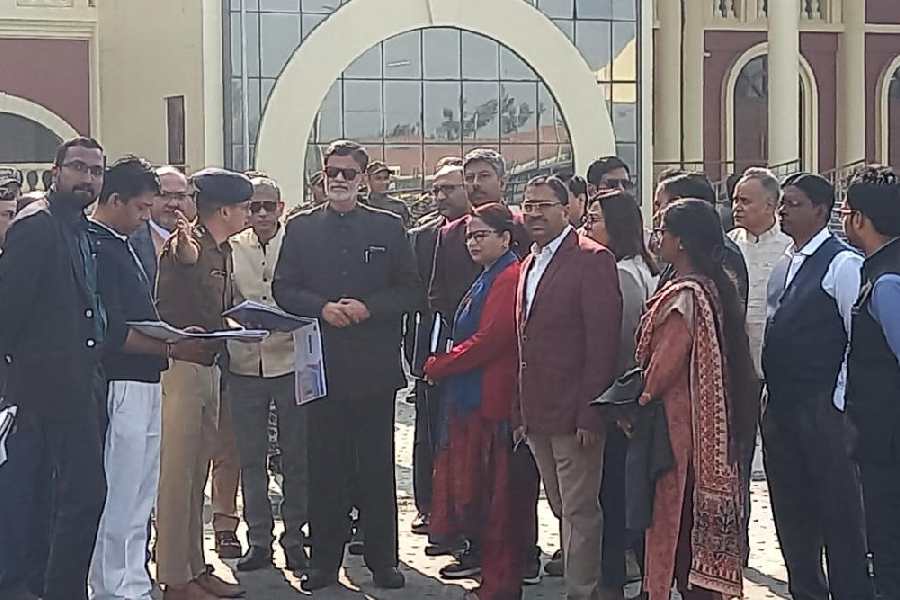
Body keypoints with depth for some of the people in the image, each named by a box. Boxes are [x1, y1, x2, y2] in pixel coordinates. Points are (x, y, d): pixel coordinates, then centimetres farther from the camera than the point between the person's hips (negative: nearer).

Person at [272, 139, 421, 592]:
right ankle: (324, 560, 11)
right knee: (324, 465, 3)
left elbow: (411, 290, 5)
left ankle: (383, 560, 11)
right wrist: (322, 307, -11)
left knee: (378, 465, 3)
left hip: (375, 364, -1)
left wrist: (369, 306, -11)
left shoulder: (387, 227, 7)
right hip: (323, 363, 1)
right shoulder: (301, 227, 10)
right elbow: (283, 290, 6)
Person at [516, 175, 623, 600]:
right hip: (537, 414, 8)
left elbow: (603, 342, -16)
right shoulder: (529, 264, 16)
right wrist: (521, 411, 11)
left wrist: (589, 414, -19)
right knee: (562, 508, 16)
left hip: (573, 414, -8)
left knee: (579, 510, -2)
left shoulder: (592, 259, -10)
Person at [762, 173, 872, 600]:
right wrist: (772, 396, 14)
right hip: (781, 409, 8)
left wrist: (840, 405, -14)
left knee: (838, 518, -1)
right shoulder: (783, 267, 14)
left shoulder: (842, 264, -10)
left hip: (823, 412, -8)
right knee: (791, 516, 15)